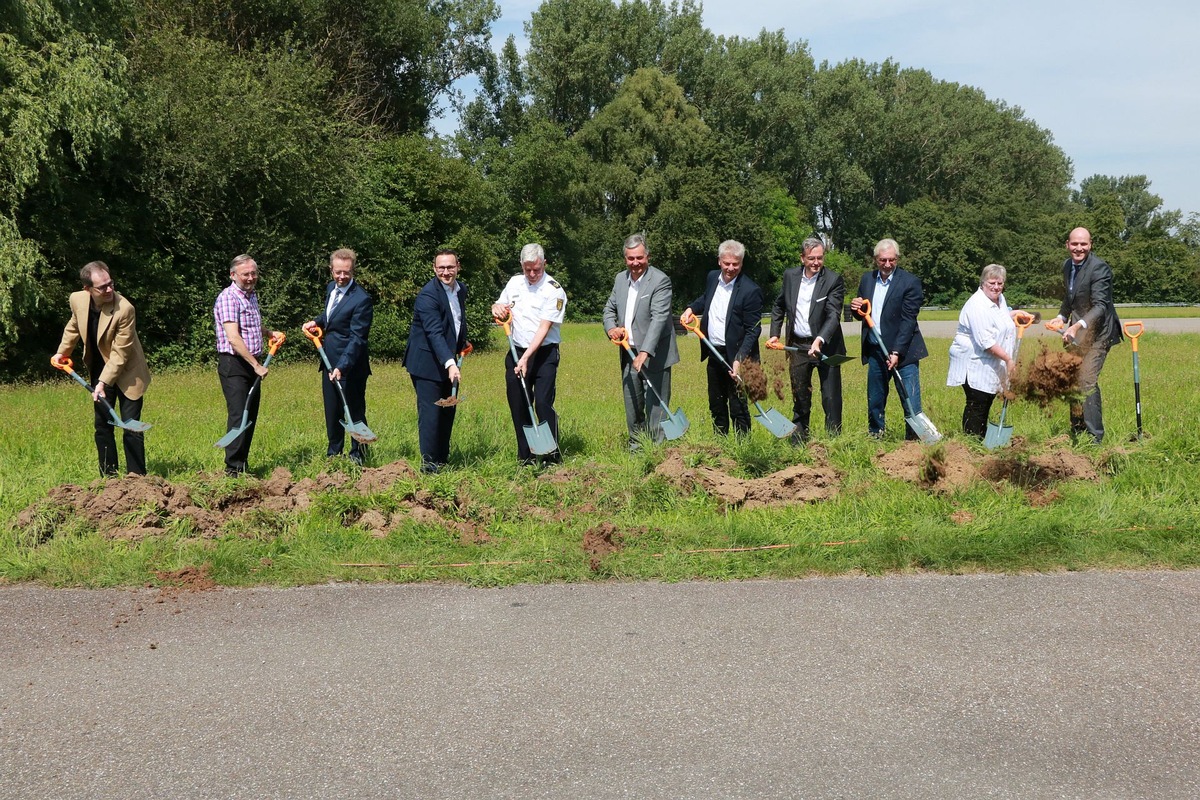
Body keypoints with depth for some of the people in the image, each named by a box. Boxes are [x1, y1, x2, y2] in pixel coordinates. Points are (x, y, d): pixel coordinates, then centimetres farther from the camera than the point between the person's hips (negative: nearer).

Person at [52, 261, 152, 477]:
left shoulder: (124, 308, -28)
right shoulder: (77, 299, -10)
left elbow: (120, 353, -25)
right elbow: (73, 326, 14)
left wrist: (104, 382, -27)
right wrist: (62, 352, 15)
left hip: (126, 373, -6)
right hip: (100, 370, 6)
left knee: (131, 428, -7)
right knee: (102, 426, 11)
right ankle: (108, 476, 21)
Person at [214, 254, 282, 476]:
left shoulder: (252, 295, 15)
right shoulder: (228, 298, -14)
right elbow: (233, 338, -23)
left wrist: (269, 333, 18)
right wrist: (256, 365, -22)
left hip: (252, 364, 9)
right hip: (234, 365, -9)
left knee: (251, 416, 10)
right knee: (238, 416, -12)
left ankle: (243, 465, 18)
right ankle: (233, 468, -8)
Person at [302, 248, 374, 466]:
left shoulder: (361, 299, -20)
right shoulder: (331, 288, 7)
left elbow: (357, 338, -23)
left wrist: (342, 367, -30)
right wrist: (316, 322, 8)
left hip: (351, 365, -8)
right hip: (329, 361, 8)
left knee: (354, 411, 3)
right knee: (332, 411, 16)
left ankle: (358, 455, 17)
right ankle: (334, 452, 30)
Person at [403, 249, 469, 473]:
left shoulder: (461, 289, 7)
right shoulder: (428, 294, -20)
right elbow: (435, 333, -30)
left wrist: (462, 346, 16)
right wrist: (449, 363, -39)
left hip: (448, 361, 8)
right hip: (427, 362, -8)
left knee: (448, 412, 12)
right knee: (430, 412, -9)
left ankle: (442, 459, 22)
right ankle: (429, 463, -2)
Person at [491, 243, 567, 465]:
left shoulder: (554, 290, -10)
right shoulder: (514, 282, 8)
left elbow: (544, 328, -17)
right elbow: (499, 306, 23)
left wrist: (526, 358, -23)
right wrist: (497, 308, -4)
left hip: (544, 354, -5)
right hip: (517, 352, 5)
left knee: (543, 403, -15)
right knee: (518, 406, 6)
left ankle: (551, 454, -3)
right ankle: (525, 456, 15)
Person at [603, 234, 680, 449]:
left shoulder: (660, 280, -14)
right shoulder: (621, 278, 9)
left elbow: (659, 318, -22)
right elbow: (609, 308, 19)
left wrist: (645, 352, -31)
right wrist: (611, 327, -4)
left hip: (653, 356, -7)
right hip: (628, 354, 7)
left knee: (656, 407, -6)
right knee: (632, 408, 15)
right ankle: (635, 447, 27)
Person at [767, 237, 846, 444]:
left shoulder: (833, 280, -11)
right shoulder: (790, 275, 3)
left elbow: (833, 315, -20)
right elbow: (779, 306, 18)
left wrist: (820, 340, -34)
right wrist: (775, 333, 10)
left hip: (826, 346, -4)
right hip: (798, 346, 4)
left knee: (831, 399, -1)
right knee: (800, 397, 13)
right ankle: (798, 441, 23)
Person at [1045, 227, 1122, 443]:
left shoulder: (1099, 269, -21)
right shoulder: (1067, 265, 5)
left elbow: (1100, 306, -29)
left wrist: (1078, 325, -43)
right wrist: (1061, 317, 6)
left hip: (1097, 332, -9)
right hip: (1077, 331, 9)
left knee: (1087, 381, -17)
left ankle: (1094, 437, -12)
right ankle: (1076, 432, 32)